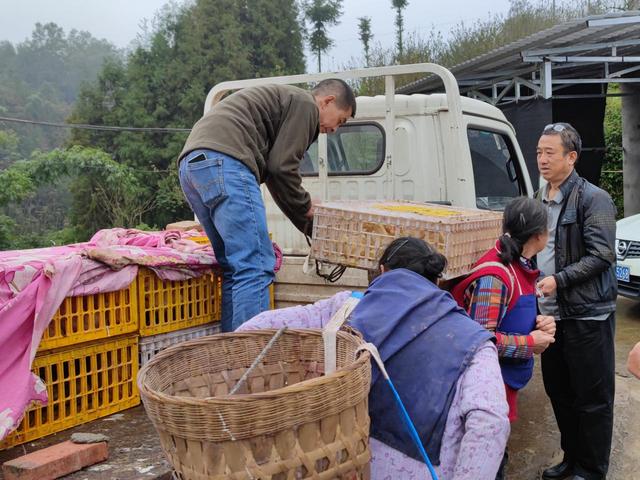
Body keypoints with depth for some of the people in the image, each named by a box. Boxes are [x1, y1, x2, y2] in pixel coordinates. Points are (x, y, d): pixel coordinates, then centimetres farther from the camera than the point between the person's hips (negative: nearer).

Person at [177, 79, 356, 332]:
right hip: (224, 162, -10)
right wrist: (306, 207, 12)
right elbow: (282, 167, -5)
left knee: (235, 266, 12)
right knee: (256, 265, -11)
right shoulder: (304, 103, 6)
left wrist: (308, 225, 35)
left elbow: (273, 176, 35)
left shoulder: (283, 98, 36)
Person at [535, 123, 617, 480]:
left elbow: (601, 255, -18)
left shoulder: (593, 199, -12)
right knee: (558, 392, 17)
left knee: (593, 397, 4)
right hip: (550, 312, 8)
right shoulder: (540, 199, 11)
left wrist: (559, 280, -22)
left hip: (587, 315, -7)